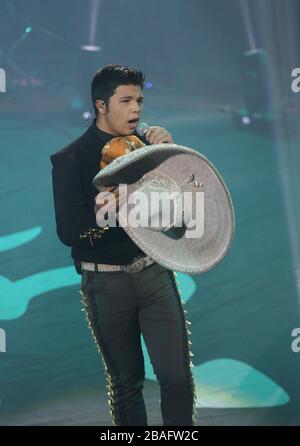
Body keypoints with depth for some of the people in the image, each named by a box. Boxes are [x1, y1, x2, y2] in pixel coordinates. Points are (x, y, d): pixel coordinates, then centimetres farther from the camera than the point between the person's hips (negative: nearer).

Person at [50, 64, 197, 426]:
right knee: (126, 382, 10)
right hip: (106, 282, -2)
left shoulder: (148, 146, 4)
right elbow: (67, 232, -9)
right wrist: (98, 212, -28)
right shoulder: (71, 159, -3)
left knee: (177, 376, -5)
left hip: (154, 271, 2)